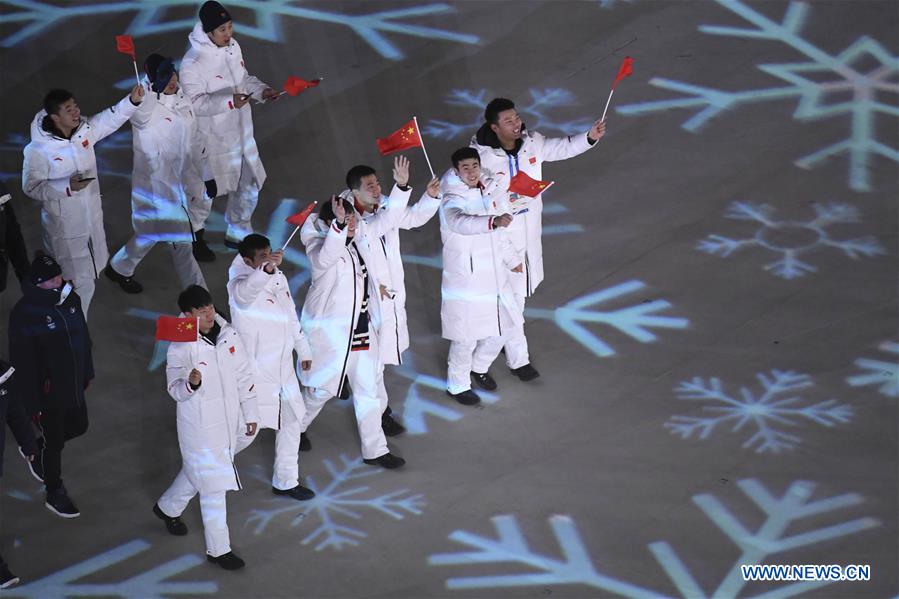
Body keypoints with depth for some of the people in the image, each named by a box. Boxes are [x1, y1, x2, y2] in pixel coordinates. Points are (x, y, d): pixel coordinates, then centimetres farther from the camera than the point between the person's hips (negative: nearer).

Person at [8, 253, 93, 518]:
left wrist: (87, 373, 17)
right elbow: (22, 361, -21)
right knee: (54, 442, 9)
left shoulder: (70, 299, -6)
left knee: (78, 427, 24)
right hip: (49, 393, -7)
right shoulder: (24, 314, -27)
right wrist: (31, 402, -17)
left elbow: (83, 337, 9)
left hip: (74, 384, 7)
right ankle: (55, 494, 31)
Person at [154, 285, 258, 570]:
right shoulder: (180, 348, -18)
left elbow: (244, 377, 6)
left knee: (197, 471, 25)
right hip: (200, 426, -6)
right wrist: (190, 384, -37)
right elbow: (175, 391, -14)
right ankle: (218, 549, 11)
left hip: (228, 420, 6)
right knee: (213, 485, 0)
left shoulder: (229, 335, -3)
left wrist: (250, 415, 10)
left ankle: (168, 507, 51)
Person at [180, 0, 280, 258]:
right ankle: (194, 237, 33)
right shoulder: (193, 62, -25)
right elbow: (195, 103, -24)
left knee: (249, 184, 18)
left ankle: (238, 233, 39)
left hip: (240, 132, 7)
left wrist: (261, 90, -7)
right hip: (212, 138, -7)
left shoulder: (232, 46, -3)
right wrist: (229, 101, -34)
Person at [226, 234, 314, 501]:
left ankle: (286, 481, 32)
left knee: (291, 420, 16)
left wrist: (303, 349, 23)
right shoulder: (240, 281, -21)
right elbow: (244, 293, -48)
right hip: (255, 368, -8)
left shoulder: (279, 278, 3)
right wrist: (265, 269, -66)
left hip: (283, 367, 8)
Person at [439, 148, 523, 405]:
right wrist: (493, 221, -57)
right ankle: (457, 385, 24)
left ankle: (479, 367, 42)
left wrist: (512, 258, 31)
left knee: (501, 329, 16)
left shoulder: (490, 191, 5)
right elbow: (462, 223, -41)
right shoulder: (451, 202, -17)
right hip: (465, 282, -7)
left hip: (495, 276, 7)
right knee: (466, 338, 1)